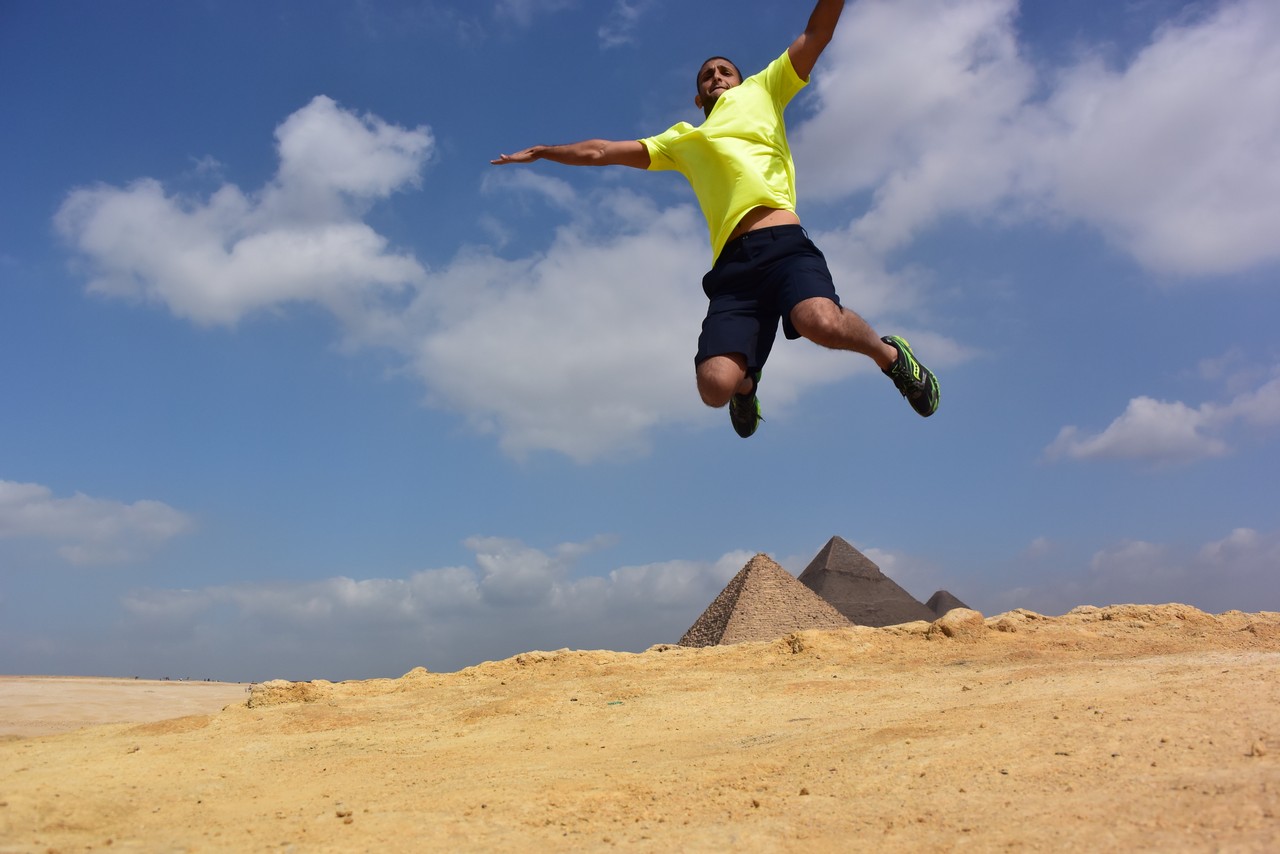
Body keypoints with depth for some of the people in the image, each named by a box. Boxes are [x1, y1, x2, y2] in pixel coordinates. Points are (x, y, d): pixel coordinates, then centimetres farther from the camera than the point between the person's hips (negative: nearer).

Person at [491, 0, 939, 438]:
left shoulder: (761, 91, 30)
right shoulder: (680, 139, 35)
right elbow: (600, 151, 41)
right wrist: (541, 152, 45)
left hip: (783, 241, -2)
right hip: (732, 261, 2)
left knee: (821, 322, -35)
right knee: (716, 385, -18)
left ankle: (888, 352, -1)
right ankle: (747, 385, 20)